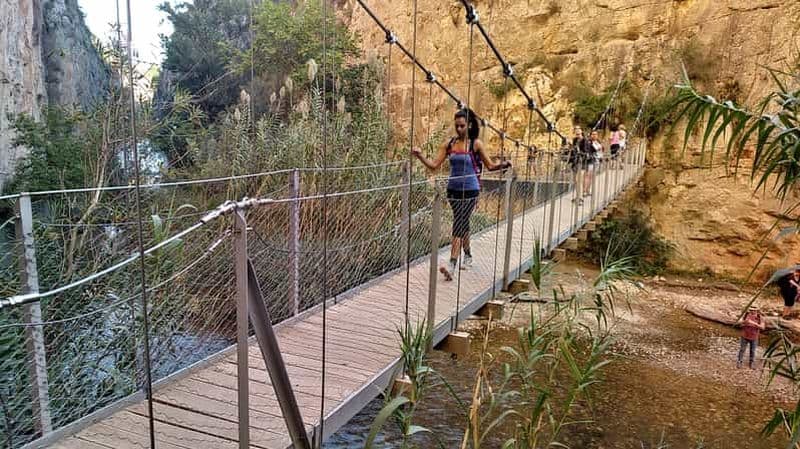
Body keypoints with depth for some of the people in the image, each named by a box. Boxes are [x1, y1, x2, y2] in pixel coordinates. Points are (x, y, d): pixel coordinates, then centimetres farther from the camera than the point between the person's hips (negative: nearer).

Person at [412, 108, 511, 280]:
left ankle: (452, 265, -15)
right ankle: (468, 256, 37)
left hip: (470, 191, -4)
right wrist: (420, 156, -13)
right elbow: (434, 165, 2)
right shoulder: (449, 144, 4)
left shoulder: (476, 144, -4)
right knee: (463, 224, 18)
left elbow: (490, 166, 1)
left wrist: (502, 165, -19)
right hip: (453, 190, 5)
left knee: (459, 226, -12)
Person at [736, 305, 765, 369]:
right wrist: (745, 321, -42)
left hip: (754, 338, 0)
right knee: (742, 350, 12)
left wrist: (754, 323, -43)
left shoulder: (760, 318, -18)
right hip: (744, 336, 0)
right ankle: (739, 362, 28)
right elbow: (739, 322, -21)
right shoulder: (746, 315, -16)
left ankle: (752, 363, 35)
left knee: (752, 351, 15)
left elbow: (762, 327, -29)